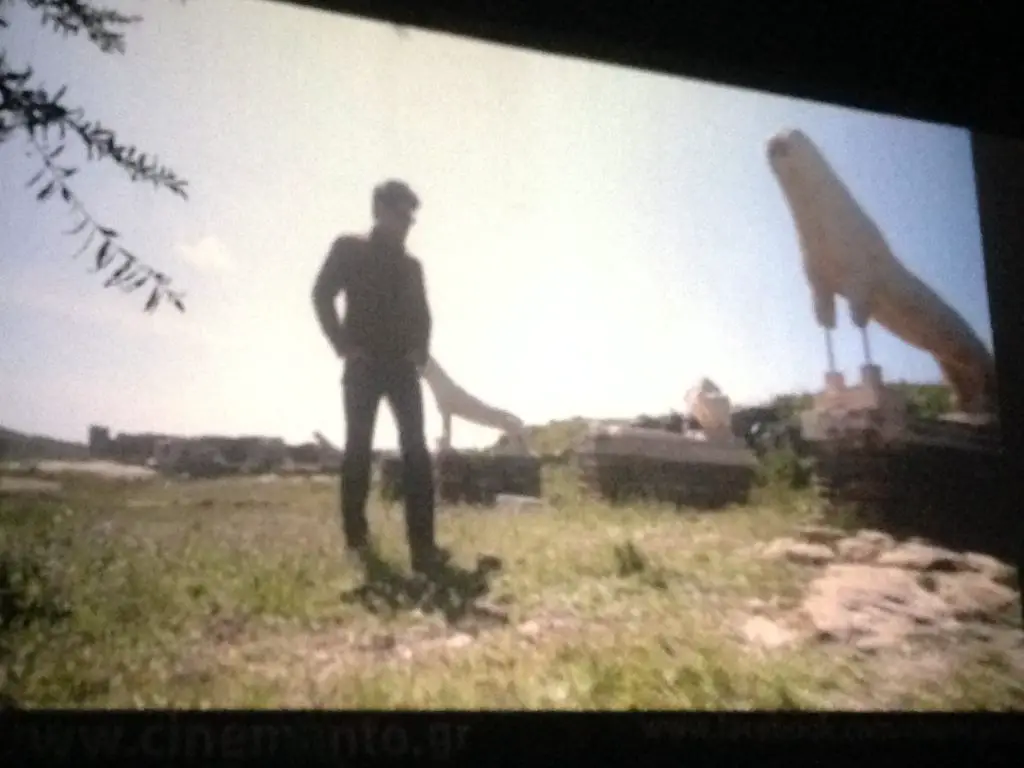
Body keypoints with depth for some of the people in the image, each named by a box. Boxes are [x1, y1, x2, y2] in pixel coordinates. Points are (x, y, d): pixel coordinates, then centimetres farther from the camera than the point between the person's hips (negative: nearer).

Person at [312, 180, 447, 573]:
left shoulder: (411, 265, 18)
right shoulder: (349, 249, 5)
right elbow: (322, 294, -2)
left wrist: (420, 350, 4)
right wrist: (343, 344, -9)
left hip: (402, 366, 3)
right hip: (364, 365, -3)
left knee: (415, 449, -9)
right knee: (359, 448, -2)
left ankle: (423, 545, -15)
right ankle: (356, 540, 6)